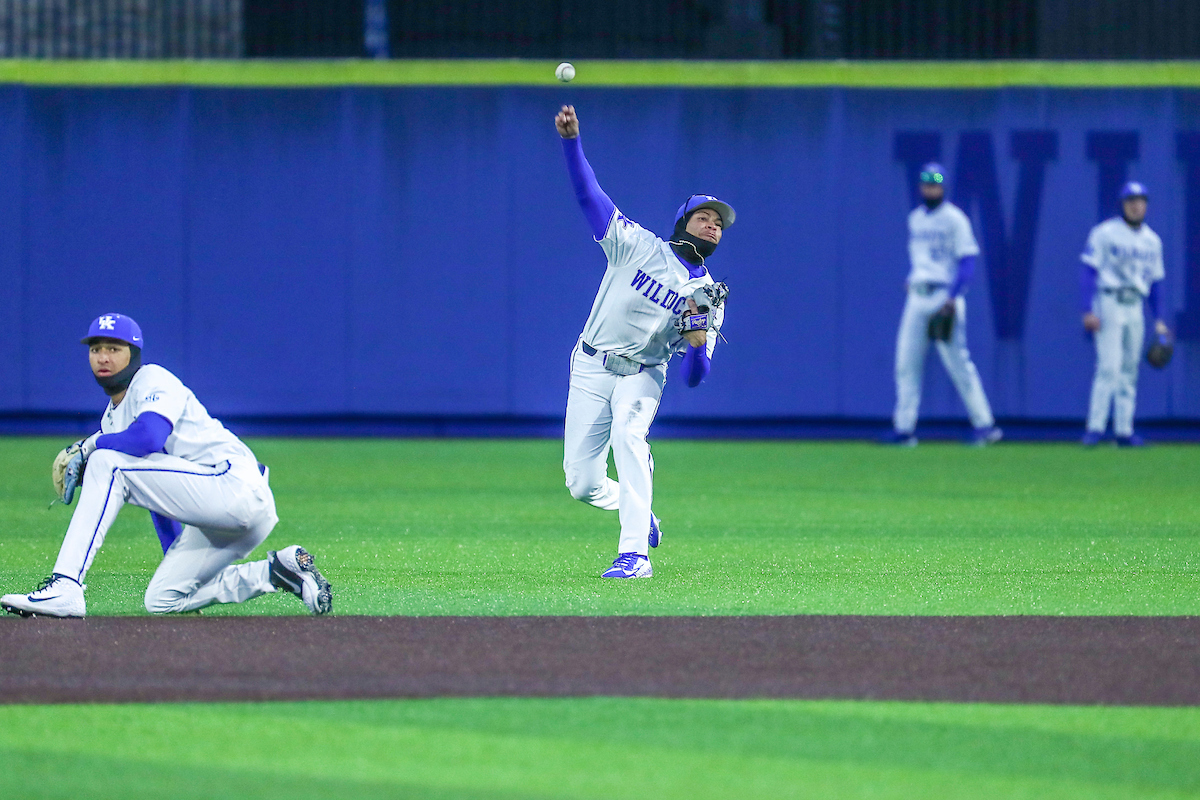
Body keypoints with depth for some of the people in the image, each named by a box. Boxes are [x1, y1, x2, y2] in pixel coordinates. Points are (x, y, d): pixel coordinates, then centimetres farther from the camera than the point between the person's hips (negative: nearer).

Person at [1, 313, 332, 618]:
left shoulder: (153, 380, -4)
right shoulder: (112, 418, 23)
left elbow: (149, 439, -26)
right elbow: (157, 493, 28)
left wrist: (89, 447, -11)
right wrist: (175, 559, 25)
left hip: (238, 488, -10)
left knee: (107, 463, -16)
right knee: (161, 601, 8)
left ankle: (64, 588, -24)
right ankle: (276, 572, 8)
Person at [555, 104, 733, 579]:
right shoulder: (638, 246, -3)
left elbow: (694, 378, -5)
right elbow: (589, 195, -11)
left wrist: (698, 339, -28)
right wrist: (571, 141, -26)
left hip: (642, 375, -1)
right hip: (591, 367, 1)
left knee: (627, 434, -33)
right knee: (583, 484, -3)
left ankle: (634, 553, -37)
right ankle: (638, 512, 31)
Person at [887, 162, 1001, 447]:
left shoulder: (954, 219, -6)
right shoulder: (915, 218, 15)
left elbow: (967, 261, -11)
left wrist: (952, 298, -20)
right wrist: (911, 278, 8)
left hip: (944, 295, -7)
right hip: (917, 296, 7)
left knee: (958, 363, -7)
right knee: (906, 362, 1)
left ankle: (984, 423, -1)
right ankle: (904, 428, 3)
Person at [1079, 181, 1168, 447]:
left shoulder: (1152, 241, 13)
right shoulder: (1105, 233, -5)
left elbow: (1156, 281, 18)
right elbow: (1088, 271, -8)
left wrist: (1159, 320, 12)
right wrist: (1088, 311, -17)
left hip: (1135, 307, 6)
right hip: (1109, 303, -6)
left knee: (1129, 371, 5)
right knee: (1109, 367, -15)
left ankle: (1124, 430, 8)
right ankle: (1095, 427, -15)